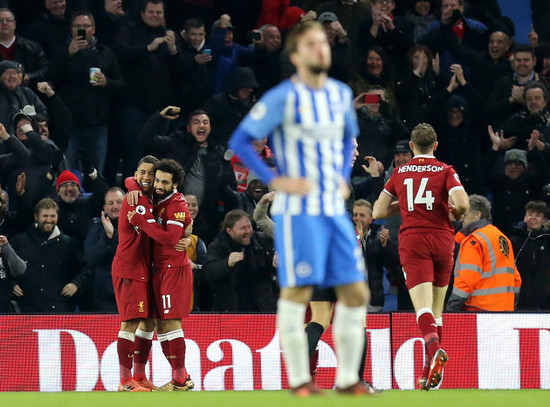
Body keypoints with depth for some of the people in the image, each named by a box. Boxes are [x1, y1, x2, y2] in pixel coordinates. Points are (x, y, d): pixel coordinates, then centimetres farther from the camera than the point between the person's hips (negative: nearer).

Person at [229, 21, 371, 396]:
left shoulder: (342, 94, 10)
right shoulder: (284, 98, -8)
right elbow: (240, 141, -7)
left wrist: (344, 178, 13)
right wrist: (274, 180, -13)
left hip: (335, 210, 6)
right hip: (298, 210, -6)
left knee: (356, 293, 2)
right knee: (297, 292, -6)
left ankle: (348, 379, 10)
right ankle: (299, 379, 2)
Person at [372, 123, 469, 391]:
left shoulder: (399, 173, 9)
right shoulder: (445, 171, 3)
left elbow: (378, 212, 10)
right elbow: (462, 203, -13)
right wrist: (454, 213, 10)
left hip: (412, 240, -1)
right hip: (443, 239, 1)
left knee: (423, 306, -14)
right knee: (436, 309, 13)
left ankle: (434, 349, -43)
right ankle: (428, 372, 14)